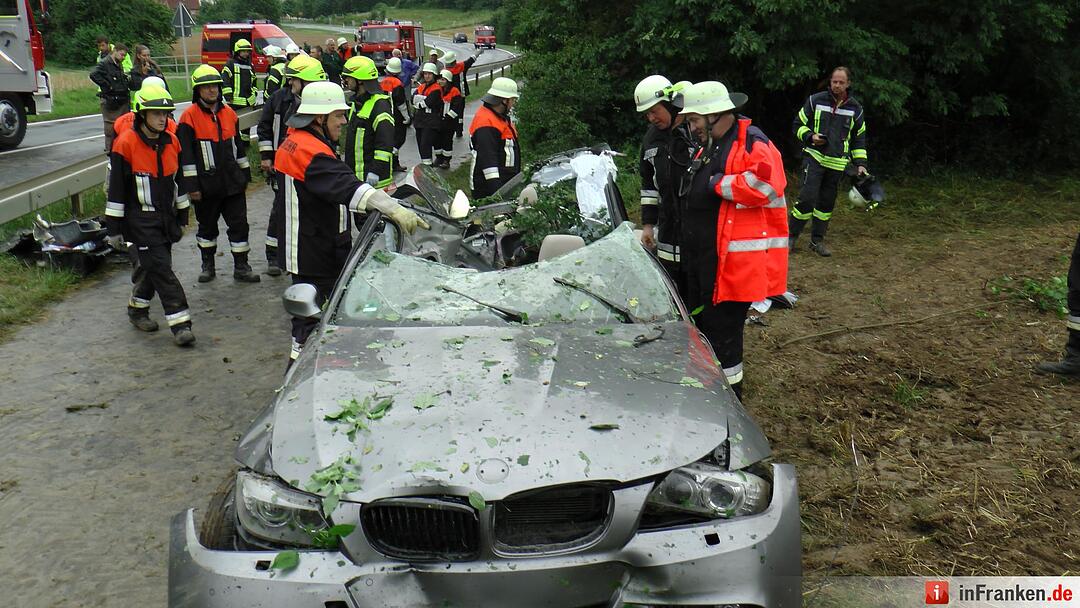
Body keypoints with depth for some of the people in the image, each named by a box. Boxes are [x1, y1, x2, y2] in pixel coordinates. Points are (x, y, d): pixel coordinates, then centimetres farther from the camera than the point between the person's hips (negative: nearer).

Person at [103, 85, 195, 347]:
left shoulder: (171, 143, 7)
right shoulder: (126, 144, -12)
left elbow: (178, 182, 18)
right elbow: (116, 189, -9)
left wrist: (182, 217, 20)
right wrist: (114, 229, -9)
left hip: (166, 218, 6)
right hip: (140, 222, -6)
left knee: (149, 268, 14)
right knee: (161, 269, -10)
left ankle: (137, 309, 35)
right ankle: (180, 323, -9)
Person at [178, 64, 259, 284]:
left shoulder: (229, 113, 8)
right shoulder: (189, 116, -8)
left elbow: (239, 145, 17)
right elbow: (186, 154, -10)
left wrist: (245, 173, 18)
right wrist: (191, 185, -13)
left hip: (232, 181, 4)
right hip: (206, 184, -4)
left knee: (239, 223, 3)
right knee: (207, 225, 12)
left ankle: (241, 267, 11)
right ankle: (208, 265, 26)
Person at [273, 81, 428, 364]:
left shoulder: (293, 142, 12)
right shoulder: (311, 151, -23)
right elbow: (347, 187, -38)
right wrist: (395, 209, -47)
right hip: (315, 253, -11)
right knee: (311, 312, -3)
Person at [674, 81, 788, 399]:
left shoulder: (753, 144, -14)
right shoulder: (707, 148, 17)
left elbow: (764, 184, -32)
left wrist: (718, 183, -22)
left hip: (733, 263, -10)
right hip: (700, 259, 10)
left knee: (722, 331, -4)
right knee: (700, 323, 20)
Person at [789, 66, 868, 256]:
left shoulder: (855, 109, 7)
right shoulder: (815, 101, -1)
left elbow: (859, 139, 15)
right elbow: (798, 124, 7)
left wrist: (860, 164, 6)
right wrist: (810, 136, -12)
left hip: (837, 162, 3)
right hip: (814, 157, -3)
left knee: (827, 202, 8)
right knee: (807, 197, -15)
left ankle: (817, 240, 19)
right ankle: (791, 236, -2)